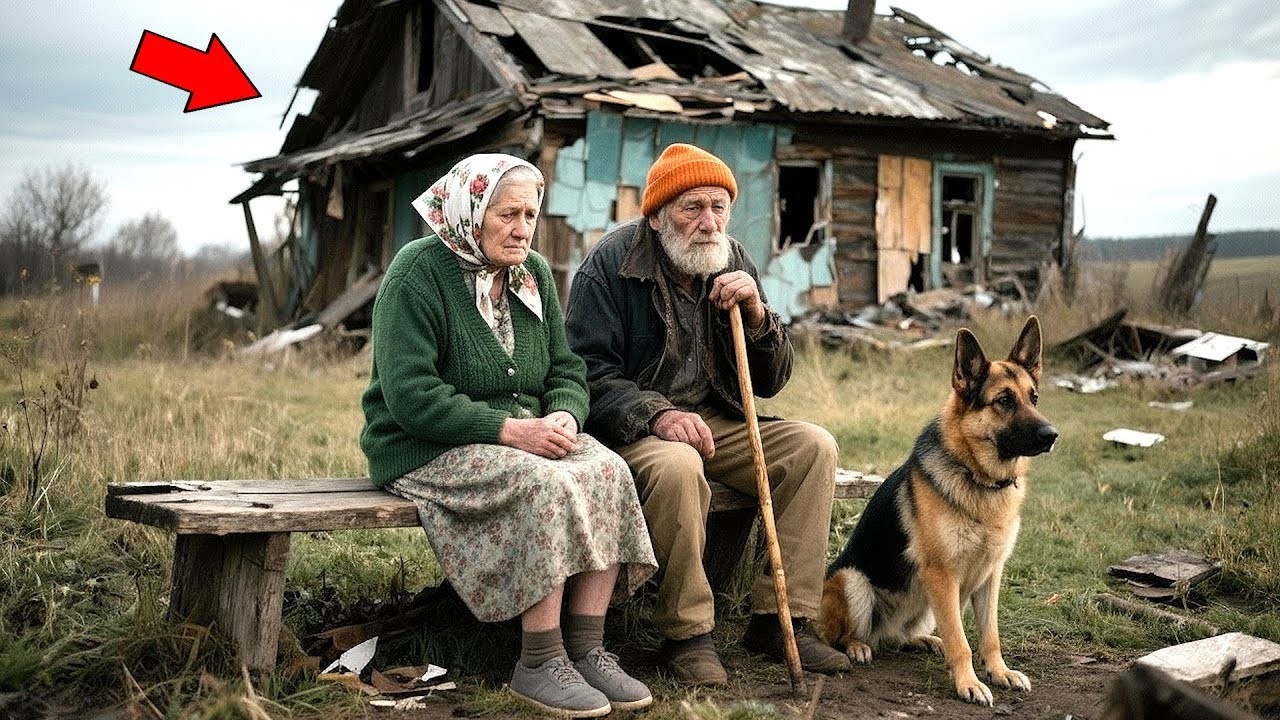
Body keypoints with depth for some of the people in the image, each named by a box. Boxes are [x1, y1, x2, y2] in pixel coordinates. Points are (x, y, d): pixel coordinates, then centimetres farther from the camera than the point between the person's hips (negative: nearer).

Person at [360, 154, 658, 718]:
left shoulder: (533, 273, 11)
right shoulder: (418, 273, -10)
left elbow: (567, 372, 12)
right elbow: (410, 395, -19)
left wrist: (564, 416, -12)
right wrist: (507, 428, -25)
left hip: (526, 436, 7)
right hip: (425, 448, -6)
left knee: (608, 471, -21)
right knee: (547, 486, -32)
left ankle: (587, 649, -16)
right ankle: (539, 664, -23)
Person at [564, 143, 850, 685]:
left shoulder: (734, 264, 6)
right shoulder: (611, 264, -9)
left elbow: (771, 383, 7)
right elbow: (589, 373, -14)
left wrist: (757, 315, -12)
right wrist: (656, 414, -29)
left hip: (715, 421, 6)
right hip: (633, 427, -6)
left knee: (813, 446, -13)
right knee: (678, 466, -37)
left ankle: (778, 618, -7)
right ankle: (687, 634, -19)